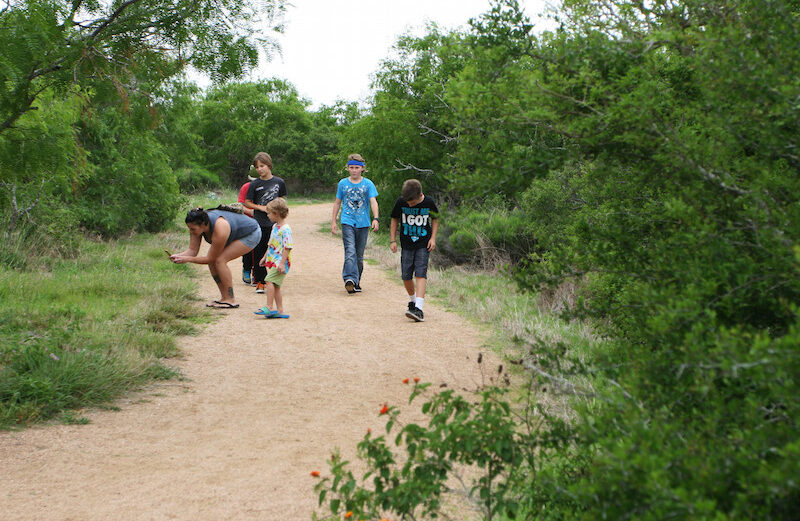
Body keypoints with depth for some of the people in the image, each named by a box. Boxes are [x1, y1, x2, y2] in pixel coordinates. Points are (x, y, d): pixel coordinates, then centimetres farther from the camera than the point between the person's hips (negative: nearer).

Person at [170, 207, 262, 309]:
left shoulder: (219, 231, -39)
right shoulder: (197, 225, -18)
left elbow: (210, 258, -27)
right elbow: (192, 250, -13)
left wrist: (187, 259, -30)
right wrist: (178, 255, -31)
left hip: (252, 234, -8)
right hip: (237, 234, 8)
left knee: (219, 260, -21)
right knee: (212, 262, -6)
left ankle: (231, 300, -14)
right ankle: (224, 298, 4)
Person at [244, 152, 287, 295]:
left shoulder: (279, 182, 3)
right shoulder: (255, 184, 0)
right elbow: (247, 202, 6)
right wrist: (260, 207, -8)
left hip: (275, 224, 0)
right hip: (259, 224, 0)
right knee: (259, 254, 2)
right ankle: (259, 282, 11)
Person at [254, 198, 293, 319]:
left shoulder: (285, 229, -16)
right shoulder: (275, 227, 14)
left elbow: (287, 247, -19)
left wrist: (282, 263, -23)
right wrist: (265, 257, 27)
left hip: (280, 261, -9)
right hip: (273, 260, 9)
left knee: (269, 281, -18)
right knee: (275, 286, 8)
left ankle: (269, 307, -16)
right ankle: (279, 310, 12)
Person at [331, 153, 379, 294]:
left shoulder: (368, 184, 3)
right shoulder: (343, 183, 7)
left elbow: (373, 202, -7)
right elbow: (337, 203, 16)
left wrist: (375, 219, -22)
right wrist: (333, 221, 13)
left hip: (363, 224, 1)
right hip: (347, 222, -1)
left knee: (359, 255, 7)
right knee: (350, 252, -19)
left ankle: (357, 282, 19)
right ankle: (349, 279, -29)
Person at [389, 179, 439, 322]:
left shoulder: (429, 203, -8)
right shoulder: (401, 202, -7)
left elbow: (435, 219, 10)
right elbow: (395, 220, 8)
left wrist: (433, 237, 0)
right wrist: (393, 240, 3)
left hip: (423, 245, -2)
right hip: (406, 245, 2)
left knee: (420, 274, -14)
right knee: (406, 276, 3)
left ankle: (418, 309, -22)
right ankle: (412, 300, 31)